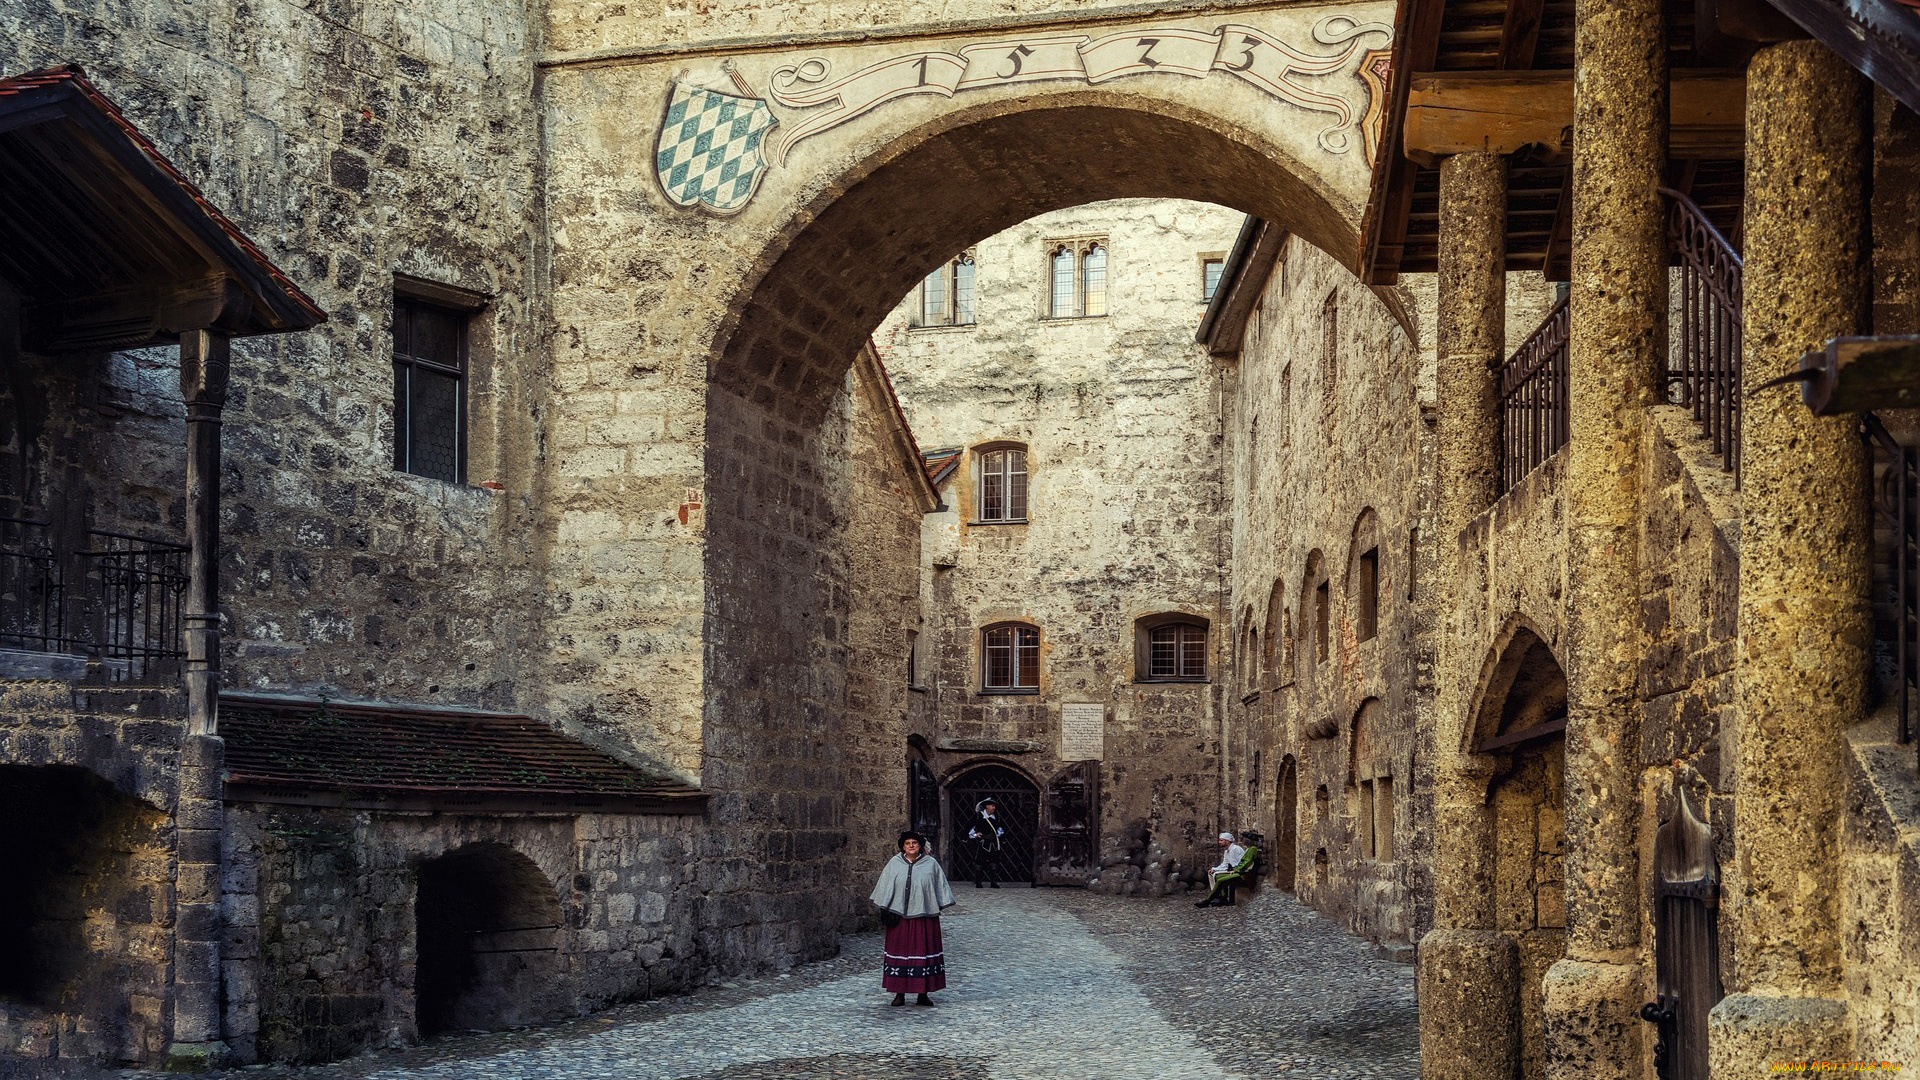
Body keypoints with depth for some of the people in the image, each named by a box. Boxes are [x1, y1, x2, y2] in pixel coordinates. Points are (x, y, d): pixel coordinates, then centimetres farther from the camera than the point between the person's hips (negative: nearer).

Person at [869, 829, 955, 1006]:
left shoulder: (931, 863, 2)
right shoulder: (894, 863, 3)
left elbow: (940, 886, 7)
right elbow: (885, 886, 5)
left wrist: (939, 906, 3)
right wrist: (885, 910, 1)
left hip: (924, 915, 0)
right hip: (899, 915, 0)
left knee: (924, 950, 1)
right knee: (900, 951, 2)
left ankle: (923, 994, 8)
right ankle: (899, 993, 9)